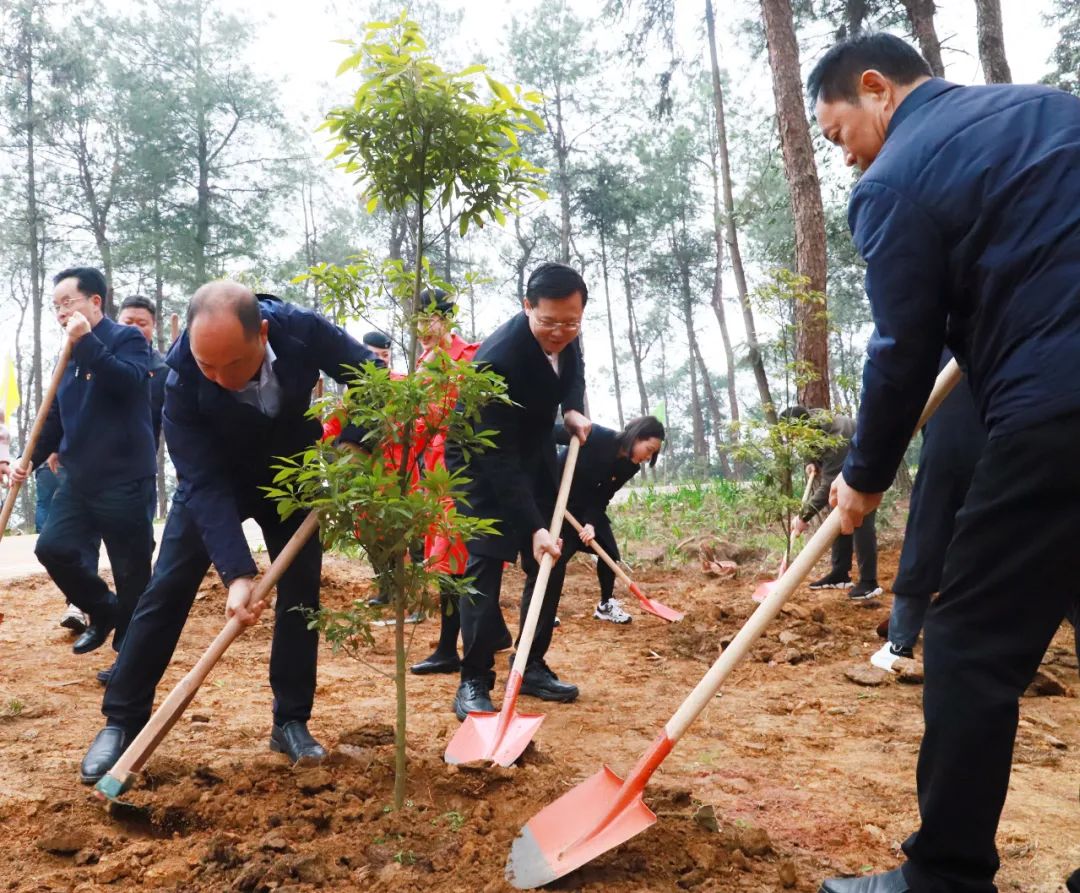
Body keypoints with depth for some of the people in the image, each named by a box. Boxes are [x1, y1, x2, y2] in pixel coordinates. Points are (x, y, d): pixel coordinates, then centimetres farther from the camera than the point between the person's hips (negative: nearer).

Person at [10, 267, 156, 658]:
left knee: (131, 569, -1)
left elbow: (129, 381, -26)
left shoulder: (127, 338, -5)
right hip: (79, 478, 7)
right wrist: (31, 458, 10)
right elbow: (56, 417, 21)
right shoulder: (70, 355, 15)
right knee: (52, 547, -1)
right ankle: (103, 610, 22)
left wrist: (86, 342, -26)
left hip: (124, 479, -7)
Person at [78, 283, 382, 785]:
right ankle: (122, 721, 9)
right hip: (216, 481, -1)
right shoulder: (180, 376, -34)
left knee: (301, 593, -2)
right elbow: (204, 483, -34)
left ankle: (291, 722, 10)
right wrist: (237, 572, -42)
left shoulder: (303, 331, -32)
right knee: (167, 590, -4)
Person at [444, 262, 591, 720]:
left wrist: (573, 409, -11)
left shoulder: (566, 336, -15)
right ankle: (474, 682, -4)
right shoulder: (498, 359, -36)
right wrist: (533, 527, -38)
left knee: (548, 562, 5)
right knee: (484, 564, -14)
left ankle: (532, 668, 16)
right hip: (483, 461, -7)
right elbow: (498, 457, -35)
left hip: (534, 451, 7)